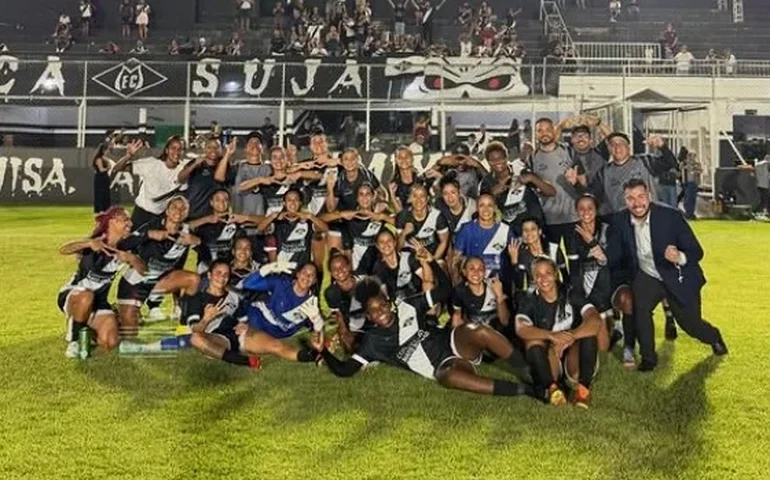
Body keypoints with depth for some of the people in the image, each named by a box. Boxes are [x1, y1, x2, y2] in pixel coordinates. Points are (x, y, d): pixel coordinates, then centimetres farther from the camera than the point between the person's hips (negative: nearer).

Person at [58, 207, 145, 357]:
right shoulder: (94, 245, -18)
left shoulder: (123, 249, -4)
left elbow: (142, 269, -11)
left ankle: (88, 330, 18)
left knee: (109, 343, -17)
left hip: (98, 302, 4)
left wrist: (130, 258, -32)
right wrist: (89, 243, -54)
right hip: (72, 296, -4)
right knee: (87, 297, -40)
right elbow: (63, 250, -35)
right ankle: (73, 340, -16)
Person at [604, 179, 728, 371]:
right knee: (639, 306, -26)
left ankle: (714, 337, 46)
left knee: (689, 323, 8)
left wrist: (680, 258, -43)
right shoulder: (621, 221, -14)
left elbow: (697, 251, -20)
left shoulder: (671, 216, -24)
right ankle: (648, 357, -6)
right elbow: (616, 256, -9)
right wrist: (604, 257, -33)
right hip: (647, 277, 2)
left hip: (678, 276, -2)